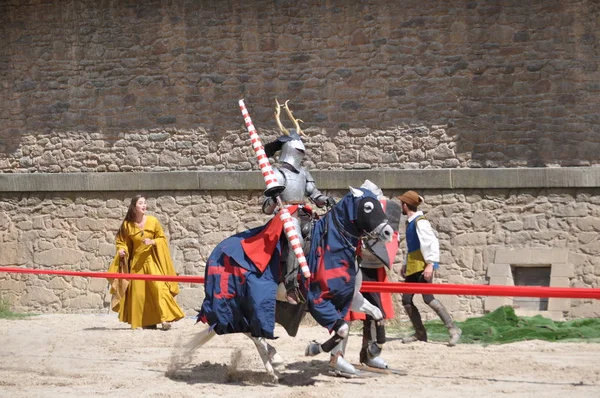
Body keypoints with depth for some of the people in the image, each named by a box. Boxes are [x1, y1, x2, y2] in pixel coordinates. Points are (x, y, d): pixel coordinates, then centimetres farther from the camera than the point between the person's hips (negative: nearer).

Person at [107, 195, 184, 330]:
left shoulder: (153, 221, -2)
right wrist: (121, 250, -10)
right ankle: (147, 322, 9)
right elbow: (123, 242, 10)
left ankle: (166, 318, -18)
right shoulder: (127, 225, 0)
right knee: (139, 292, 1)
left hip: (152, 260, -1)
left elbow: (162, 238, 4)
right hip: (137, 261, 2)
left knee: (158, 287, -15)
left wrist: (153, 242, -14)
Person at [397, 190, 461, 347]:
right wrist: (406, 265, 23)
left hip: (423, 267, -10)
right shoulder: (410, 222, 15)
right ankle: (420, 333, 13)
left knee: (428, 298, -18)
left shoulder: (420, 222, -13)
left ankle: (453, 329, -14)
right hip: (412, 267, 10)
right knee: (406, 300, 6)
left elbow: (432, 242, -20)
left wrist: (430, 263, -26)